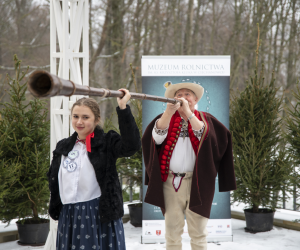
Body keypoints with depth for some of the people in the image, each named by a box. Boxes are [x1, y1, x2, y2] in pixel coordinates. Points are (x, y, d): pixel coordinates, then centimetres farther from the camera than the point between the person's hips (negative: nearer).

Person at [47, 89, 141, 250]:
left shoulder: (106, 142, -3)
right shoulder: (63, 147, 13)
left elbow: (131, 145, -22)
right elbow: (53, 179, 21)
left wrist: (123, 108, -23)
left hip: (100, 216, -5)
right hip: (68, 217, 5)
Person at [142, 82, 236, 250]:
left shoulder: (205, 119, 8)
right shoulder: (167, 118, 11)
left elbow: (203, 135, -13)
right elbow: (157, 137, -9)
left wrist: (188, 112, -21)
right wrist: (169, 112, -23)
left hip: (197, 182, -1)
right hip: (170, 181, 1)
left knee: (198, 233, -1)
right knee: (172, 232, 4)